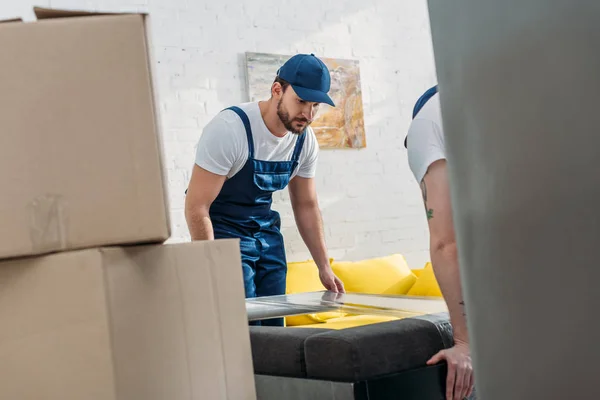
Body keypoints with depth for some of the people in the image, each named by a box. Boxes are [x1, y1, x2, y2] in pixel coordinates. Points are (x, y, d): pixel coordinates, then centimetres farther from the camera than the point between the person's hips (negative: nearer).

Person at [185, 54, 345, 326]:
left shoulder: (305, 141, -5)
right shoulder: (230, 129, -24)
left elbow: (306, 205, 9)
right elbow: (196, 207, -22)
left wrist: (324, 267, 7)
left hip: (267, 233, 6)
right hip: (224, 234, -6)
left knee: (275, 326, 2)